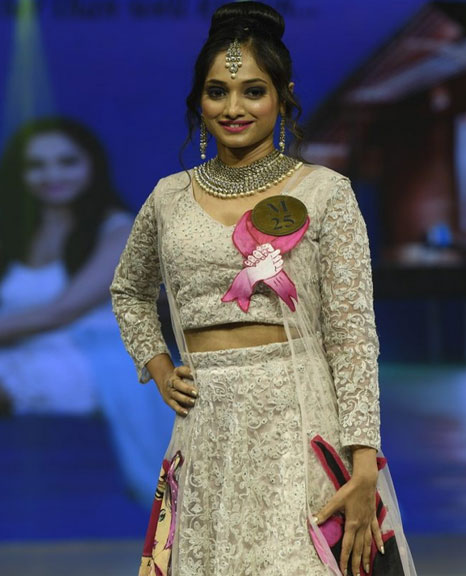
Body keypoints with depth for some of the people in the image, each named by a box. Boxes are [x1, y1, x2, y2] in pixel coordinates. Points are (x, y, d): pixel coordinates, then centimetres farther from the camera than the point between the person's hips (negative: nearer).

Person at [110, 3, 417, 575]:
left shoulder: (325, 194, 0)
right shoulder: (170, 199, 11)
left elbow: (353, 337, -5)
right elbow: (129, 291, 31)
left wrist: (363, 473, -13)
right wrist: (157, 368, 13)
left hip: (300, 429, -3)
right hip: (206, 442, 3)